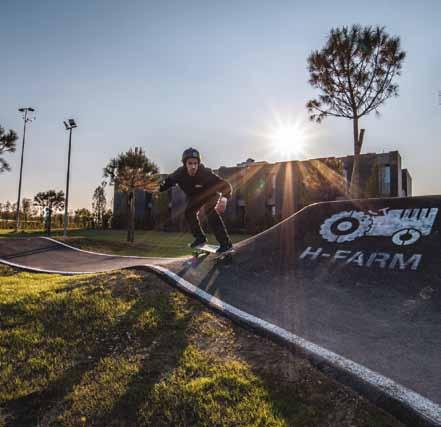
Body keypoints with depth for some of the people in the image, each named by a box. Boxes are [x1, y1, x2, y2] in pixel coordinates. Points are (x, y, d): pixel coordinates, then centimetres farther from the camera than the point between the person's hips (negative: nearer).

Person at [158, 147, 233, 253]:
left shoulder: (205, 173, -41)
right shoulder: (180, 173, -28)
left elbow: (226, 186, -45)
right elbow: (168, 181, -5)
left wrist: (224, 198, -64)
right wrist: (159, 189, -21)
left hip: (211, 193, -5)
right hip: (195, 196, 5)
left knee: (210, 212, -27)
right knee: (189, 212, -12)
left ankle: (226, 243, -24)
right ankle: (200, 238, 9)